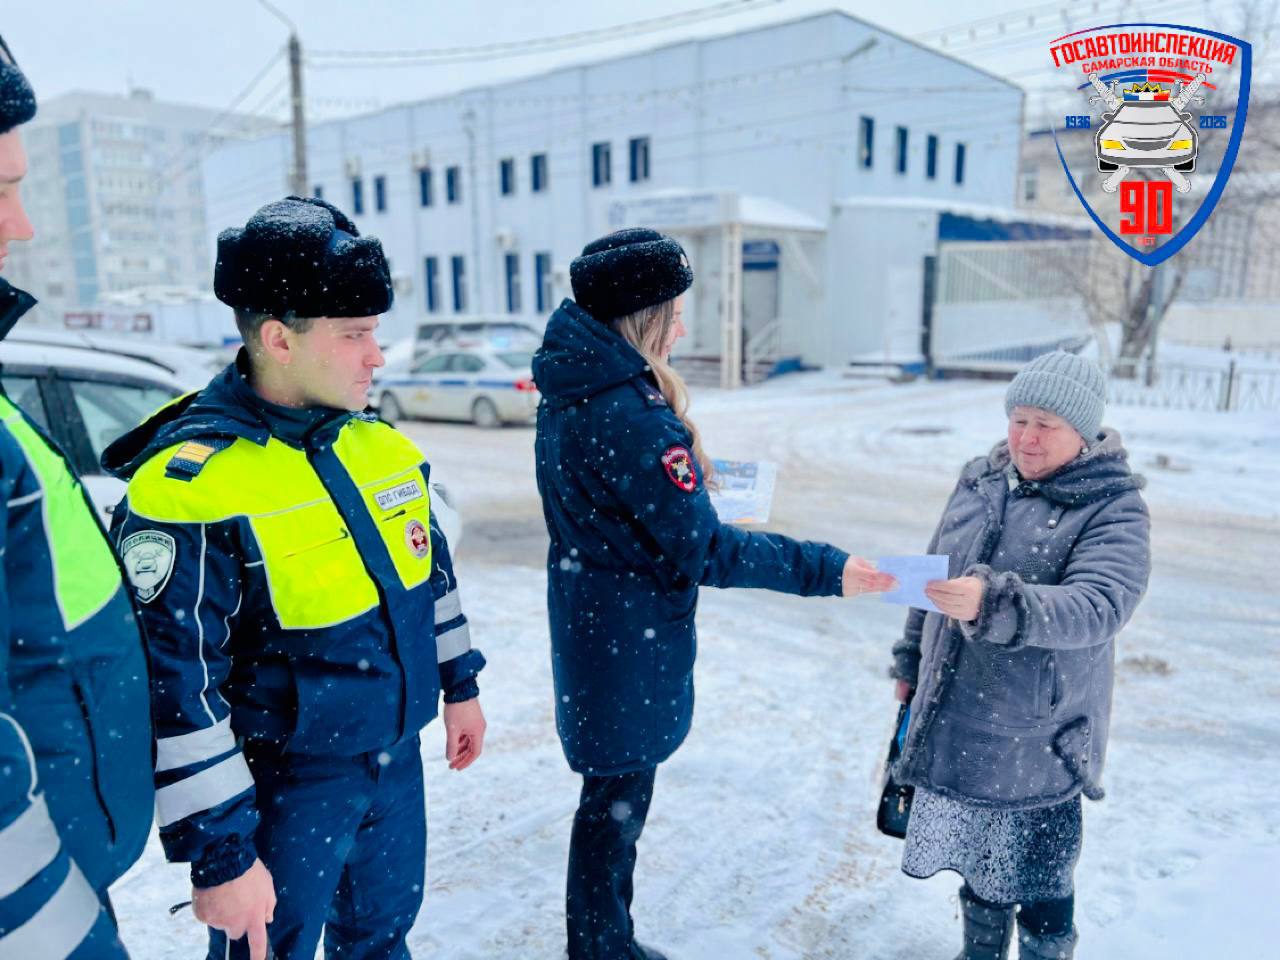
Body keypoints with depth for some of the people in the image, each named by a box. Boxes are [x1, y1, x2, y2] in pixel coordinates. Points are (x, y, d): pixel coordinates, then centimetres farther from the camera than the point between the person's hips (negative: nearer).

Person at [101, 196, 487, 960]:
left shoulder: (382, 445, -1)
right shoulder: (190, 488, -23)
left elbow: (431, 569, 12)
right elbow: (176, 696, -20)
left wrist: (460, 684, 16)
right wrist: (218, 855, -15)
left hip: (397, 760, 6)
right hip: (281, 786, -6)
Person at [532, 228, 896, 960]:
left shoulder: (571, 392, 3)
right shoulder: (630, 416, -27)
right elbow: (702, 550, -23)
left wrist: (686, 478, 17)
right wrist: (826, 570, -19)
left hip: (589, 617, 9)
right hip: (631, 633, -9)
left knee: (614, 793, 23)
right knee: (618, 799, 9)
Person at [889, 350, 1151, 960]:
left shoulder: (1113, 508, -13)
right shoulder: (979, 480, 4)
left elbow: (1097, 607, -29)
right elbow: (933, 575, 13)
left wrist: (991, 603, -44)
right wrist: (910, 661, 18)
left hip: (1039, 738, -5)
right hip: (956, 723, 5)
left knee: (1039, 880, 8)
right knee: (978, 863, 22)